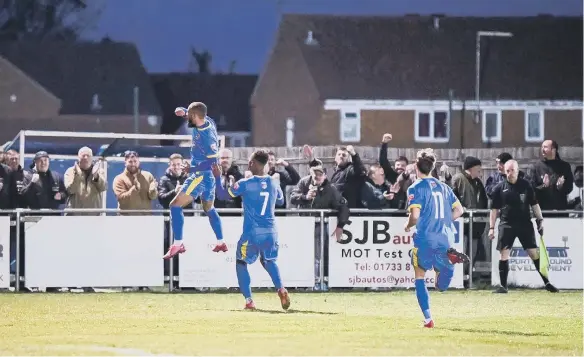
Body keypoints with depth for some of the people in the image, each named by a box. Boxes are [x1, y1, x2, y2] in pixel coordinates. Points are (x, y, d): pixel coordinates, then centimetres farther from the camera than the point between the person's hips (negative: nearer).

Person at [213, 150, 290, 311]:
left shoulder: (245, 184, -9)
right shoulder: (274, 183, 4)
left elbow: (222, 195, -4)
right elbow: (280, 200, 23)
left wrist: (218, 177, 7)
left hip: (252, 232, -4)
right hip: (271, 232, 4)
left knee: (241, 263, 14)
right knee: (269, 261, 26)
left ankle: (249, 300, 2)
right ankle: (281, 289, 1)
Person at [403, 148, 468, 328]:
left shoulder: (416, 188, -6)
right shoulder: (443, 187, 13)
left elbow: (415, 215, -15)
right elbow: (459, 210, 13)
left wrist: (408, 225, 6)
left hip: (424, 239, -5)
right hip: (443, 238, 5)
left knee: (420, 278, 10)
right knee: (441, 285, 9)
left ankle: (428, 318, -2)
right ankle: (450, 258, -20)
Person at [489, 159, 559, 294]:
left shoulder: (526, 185, 3)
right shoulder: (499, 188, 2)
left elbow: (534, 204, 9)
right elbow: (494, 209, 6)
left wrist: (540, 220, 2)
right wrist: (491, 228, 2)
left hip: (525, 223, 0)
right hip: (507, 224, 0)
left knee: (534, 252, -1)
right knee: (504, 253, -5)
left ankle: (547, 283, 5)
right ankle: (503, 286, 2)